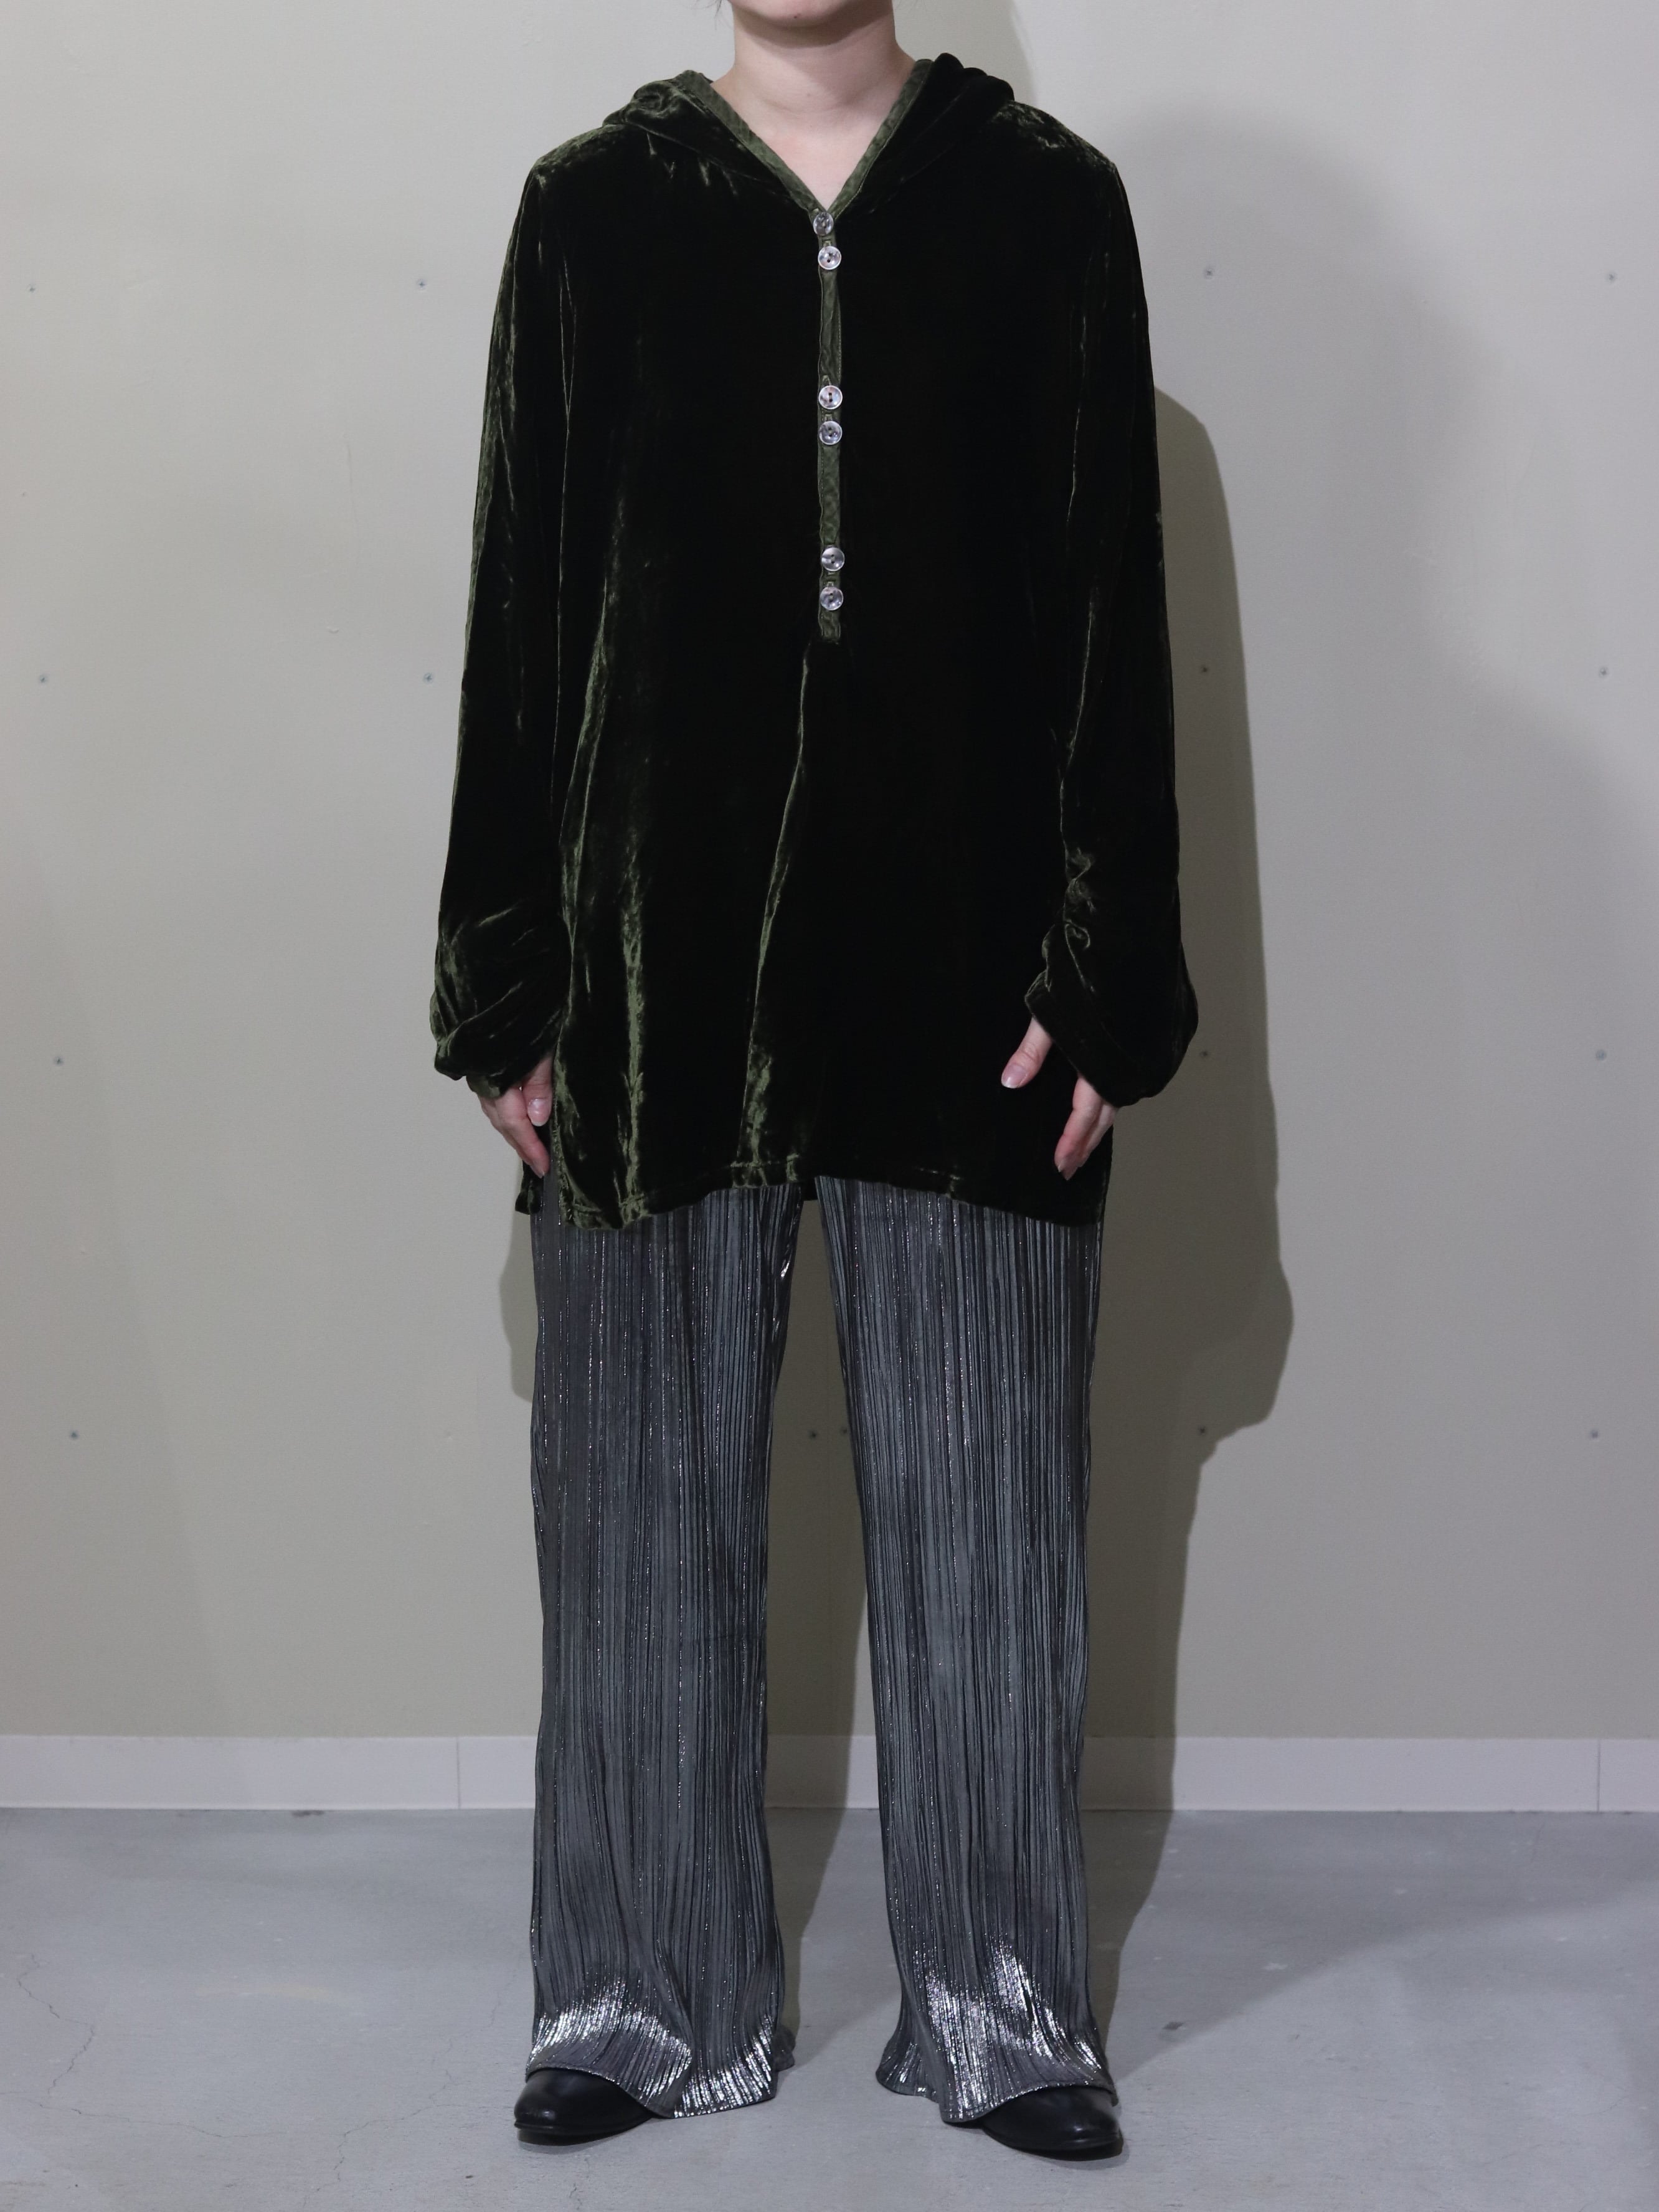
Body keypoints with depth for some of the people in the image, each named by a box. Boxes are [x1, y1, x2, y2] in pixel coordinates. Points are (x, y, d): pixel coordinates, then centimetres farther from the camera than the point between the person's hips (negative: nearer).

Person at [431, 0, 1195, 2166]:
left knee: (983, 1519, 6)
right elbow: (522, 614, 5)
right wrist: (511, 992, 1)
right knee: (649, 1508, 7)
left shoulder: (1047, 201, 4)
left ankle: (999, 2009, 21)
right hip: (661, 969, 1)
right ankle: (659, 2002, 23)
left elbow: (1110, 621, 2)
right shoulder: (592, 208, 6)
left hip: (967, 976, -1)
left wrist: (1106, 976, -5)